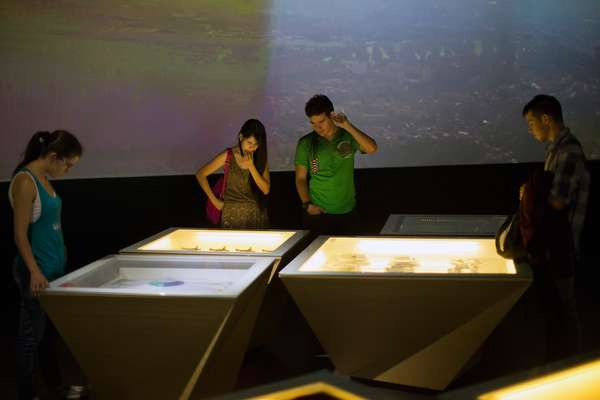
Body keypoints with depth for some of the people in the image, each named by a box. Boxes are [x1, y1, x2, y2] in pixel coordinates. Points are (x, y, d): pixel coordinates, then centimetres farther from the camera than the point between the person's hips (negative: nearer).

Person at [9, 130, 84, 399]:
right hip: (37, 271, -8)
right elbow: (20, 234, -18)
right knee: (32, 335, 3)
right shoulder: (25, 182, -16)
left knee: (50, 330, 17)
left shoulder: (43, 178, 10)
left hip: (55, 266, 8)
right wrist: (35, 271, -23)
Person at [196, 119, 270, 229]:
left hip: (256, 214, 2)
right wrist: (214, 200, -2)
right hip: (232, 214, -2)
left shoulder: (261, 158, 2)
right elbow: (200, 174, -1)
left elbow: (266, 190, -6)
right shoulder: (228, 156, -6)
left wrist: (251, 166, -16)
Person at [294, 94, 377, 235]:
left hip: (347, 213, 1)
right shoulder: (306, 143, 0)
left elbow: (372, 149, -18)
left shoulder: (348, 136, 0)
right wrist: (307, 204, -8)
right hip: (317, 213, -1)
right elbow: (300, 178, 5)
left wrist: (347, 126, -23)